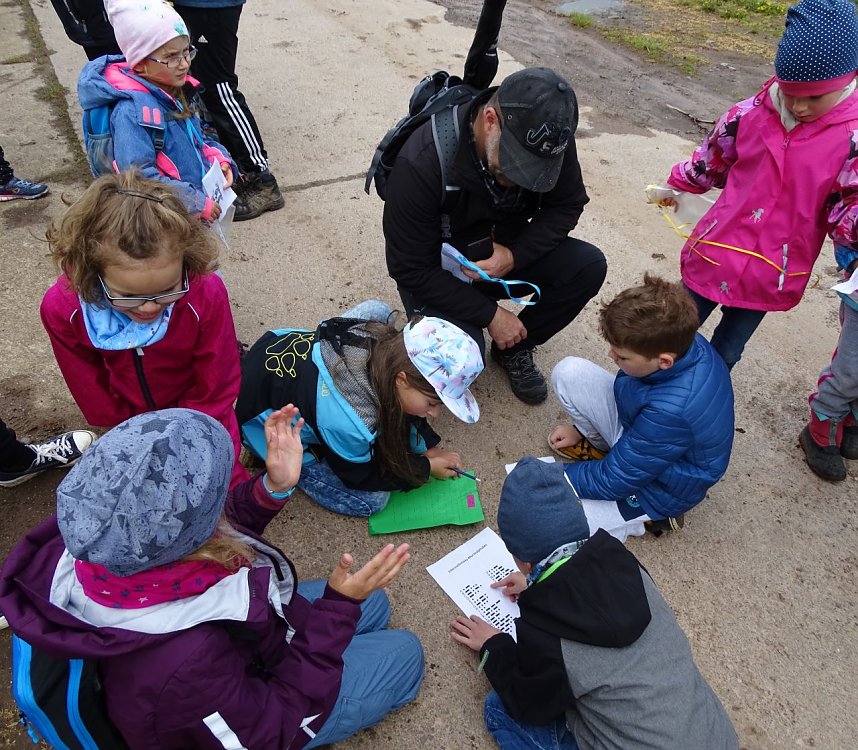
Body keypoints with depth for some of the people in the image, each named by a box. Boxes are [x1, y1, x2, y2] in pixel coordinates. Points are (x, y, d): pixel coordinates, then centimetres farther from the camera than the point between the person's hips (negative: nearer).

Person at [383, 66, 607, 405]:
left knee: (589, 266, -19)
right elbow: (411, 269, -24)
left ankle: (514, 349, 4)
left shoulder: (550, 138, -18)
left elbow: (567, 205, -4)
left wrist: (515, 255, -22)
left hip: (505, 254, 5)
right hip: (438, 272, -4)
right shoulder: (421, 163, -31)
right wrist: (490, 314, -23)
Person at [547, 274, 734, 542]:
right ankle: (602, 444, 8)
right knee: (569, 372, -12)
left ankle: (653, 516, 1)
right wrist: (580, 428, 8)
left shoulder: (672, 410, -41)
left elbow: (615, 481, -27)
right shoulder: (681, 342, -19)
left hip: (658, 486, -7)